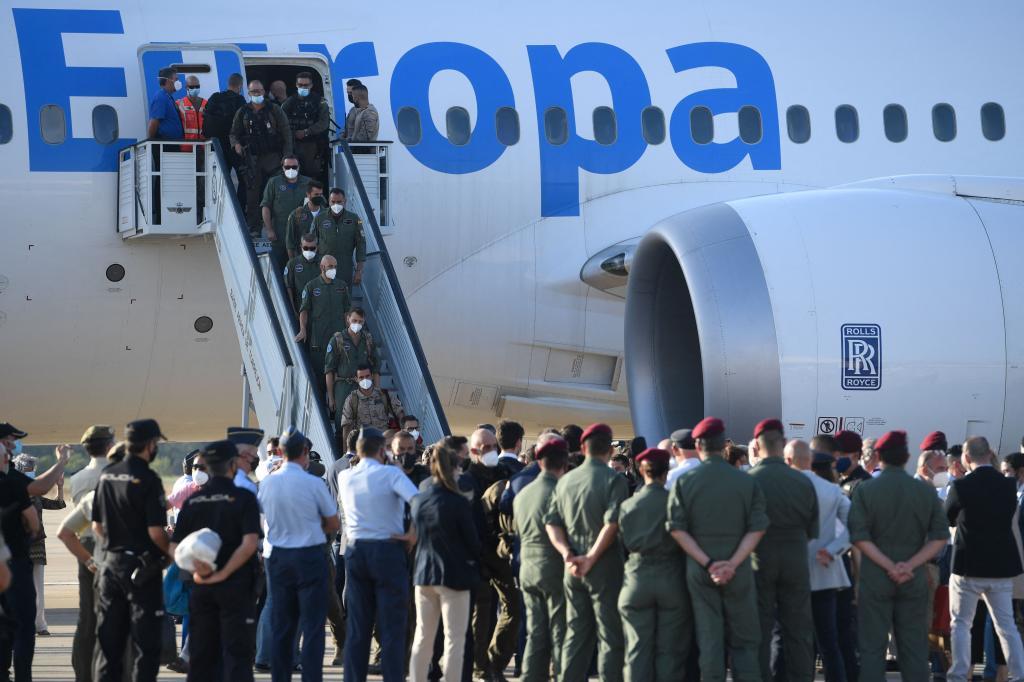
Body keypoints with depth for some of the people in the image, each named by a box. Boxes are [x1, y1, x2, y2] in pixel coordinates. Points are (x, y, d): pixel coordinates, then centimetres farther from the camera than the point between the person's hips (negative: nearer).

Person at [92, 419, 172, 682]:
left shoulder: (106, 475, 7)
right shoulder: (148, 479, -14)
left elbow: (96, 525, 13)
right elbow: (155, 531, -18)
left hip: (110, 564, 7)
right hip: (142, 567, -7)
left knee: (109, 641, 11)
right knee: (145, 643, -2)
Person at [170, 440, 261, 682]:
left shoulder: (193, 501, 7)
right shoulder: (243, 498, -8)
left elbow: (174, 546, 2)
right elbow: (249, 544, -19)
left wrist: (196, 567, -10)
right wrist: (223, 574, -14)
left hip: (201, 587, 4)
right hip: (234, 587, -4)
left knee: (201, 653, 10)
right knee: (236, 652, -3)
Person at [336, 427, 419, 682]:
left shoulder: (345, 477, 5)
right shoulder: (391, 474, -10)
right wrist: (414, 533, -13)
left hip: (355, 551, 5)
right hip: (388, 551, -5)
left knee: (357, 626, 9)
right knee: (392, 625, -2)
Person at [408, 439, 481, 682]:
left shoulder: (418, 500, 0)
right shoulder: (458, 503, -17)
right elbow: (473, 541, -9)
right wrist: (475, 562, 11)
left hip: (424, 573, 6)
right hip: (454, 575, -6)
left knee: (422, 637, 12)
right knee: (454, 640, 0)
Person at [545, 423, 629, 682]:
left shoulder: (565, 481, 8)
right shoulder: (614, 480, -9)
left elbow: (552, 522, 5)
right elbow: (612, 523, -18)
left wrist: (568, 554, -4)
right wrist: (591, 558, -15)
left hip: (573, 567, 5)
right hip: (605, 566, -5)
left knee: (576, 634, 12)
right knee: (610, 637, -1)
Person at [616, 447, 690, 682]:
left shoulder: (628, 505, -1)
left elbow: (625, 542, 4)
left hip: (637, 579, 2)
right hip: (672, 579, -2)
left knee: (638, 649, 5)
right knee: (669, 650, 3)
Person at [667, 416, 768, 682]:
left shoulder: (684, 483, -2)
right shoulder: (747, 482, -2)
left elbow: (677, 529, -7)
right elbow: (757, 528, -8)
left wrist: (707, 563, -10)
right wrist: (733, 563, -13)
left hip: (699, 570, 1)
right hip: (739, 570, -1)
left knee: (709, 640, 4)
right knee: (744, 640, 6)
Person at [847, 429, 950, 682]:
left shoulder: (864, 490, -5)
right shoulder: (926, 491, 2)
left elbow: (859, 537, -12)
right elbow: (940, 536, -3)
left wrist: (889, 566, -13)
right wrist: (910, 565, -10)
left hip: (875, 577, -2)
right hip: (914, 580, 2)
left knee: (873, 647, 2)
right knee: (914, 647, 6)